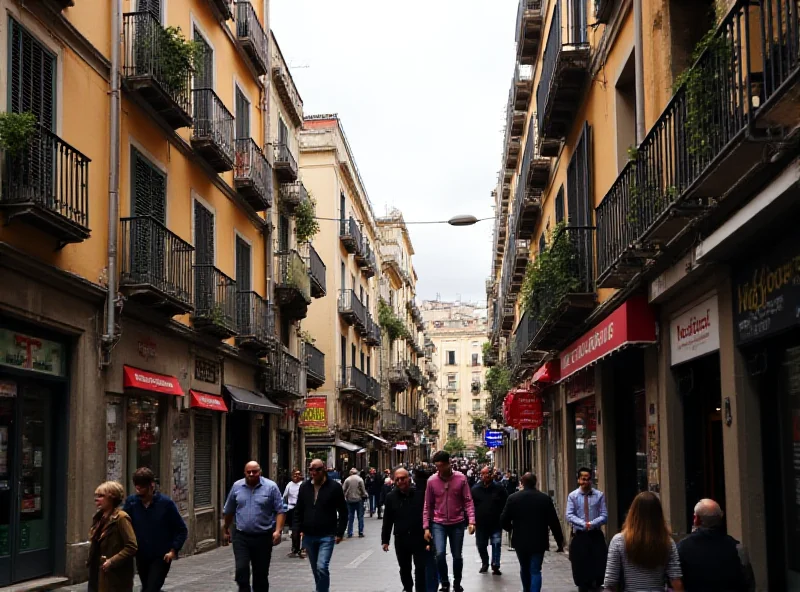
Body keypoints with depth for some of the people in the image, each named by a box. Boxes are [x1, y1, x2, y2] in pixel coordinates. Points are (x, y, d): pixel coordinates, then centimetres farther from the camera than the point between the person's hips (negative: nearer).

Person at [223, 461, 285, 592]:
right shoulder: (237, 486, 3)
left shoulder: (271, 486, -5)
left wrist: (278, 530, -17)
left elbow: (280, 511, -6)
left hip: (263, 537, -1)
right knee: (241, 570, -11)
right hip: (241, 537, 1)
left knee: (261, 573, 8)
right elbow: (228, 511, 15)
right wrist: (226, 530, 21)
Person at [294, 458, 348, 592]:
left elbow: (343, 512, -3)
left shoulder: (334, 487, -6)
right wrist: (299, 529, 5)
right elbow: (298, 510, 13)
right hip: (308, 536, 5)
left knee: (322, 567, -17)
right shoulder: (304, 487, 6)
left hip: (327, 536, -5)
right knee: (316, 569, 14)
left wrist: (340, 532, -7)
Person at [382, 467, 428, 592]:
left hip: (419, 538, -3)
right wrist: (385, 540, 4)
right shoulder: (391, 497, 1)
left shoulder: (420, 493, -7)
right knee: (404, 568, 17)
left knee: (421, 568, 0)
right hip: (401, 539, 3)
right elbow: (387, 521, 4)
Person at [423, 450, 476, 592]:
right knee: (440, 554, -15)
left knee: (457, 556, 10)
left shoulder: (461, 478, -8)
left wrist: (471, 521, -16)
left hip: (457, 523, 0)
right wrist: (426, 527, -2)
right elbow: (428, 506, 1)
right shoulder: (432, 481, -6)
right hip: (438, 524, 0)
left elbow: (468, 501, -5)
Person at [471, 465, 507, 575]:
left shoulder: (499, 489, -3)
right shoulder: (475, 489, 0)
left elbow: (506, 504, 0)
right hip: (481, 524, 2)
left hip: (496, 523, -2)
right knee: (481, 545, 11)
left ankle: (495, 565, 3)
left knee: (496, 544, -6)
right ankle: (485, 564, 32)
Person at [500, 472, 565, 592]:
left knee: (524, 569, 22)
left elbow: (504, 520, -5)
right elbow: (554, 522, -5)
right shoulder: (545, 498, -5)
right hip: (538, 541, -1)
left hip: (520, 541, 1)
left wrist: (512, 529, 17)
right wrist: (560, 542, 4)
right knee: (535, 571, 1)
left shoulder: (513, 498, -6)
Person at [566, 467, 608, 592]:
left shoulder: (599, 495, 1)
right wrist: (584, 524, -21)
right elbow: (569, 516, -8)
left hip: (596, 535, 0)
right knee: (580, 566, 4)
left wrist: (592, 524, -20)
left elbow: (604, 516, -4)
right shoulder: (572, 496, 1)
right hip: (579, 536, 0)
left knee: (598, 565, 2)